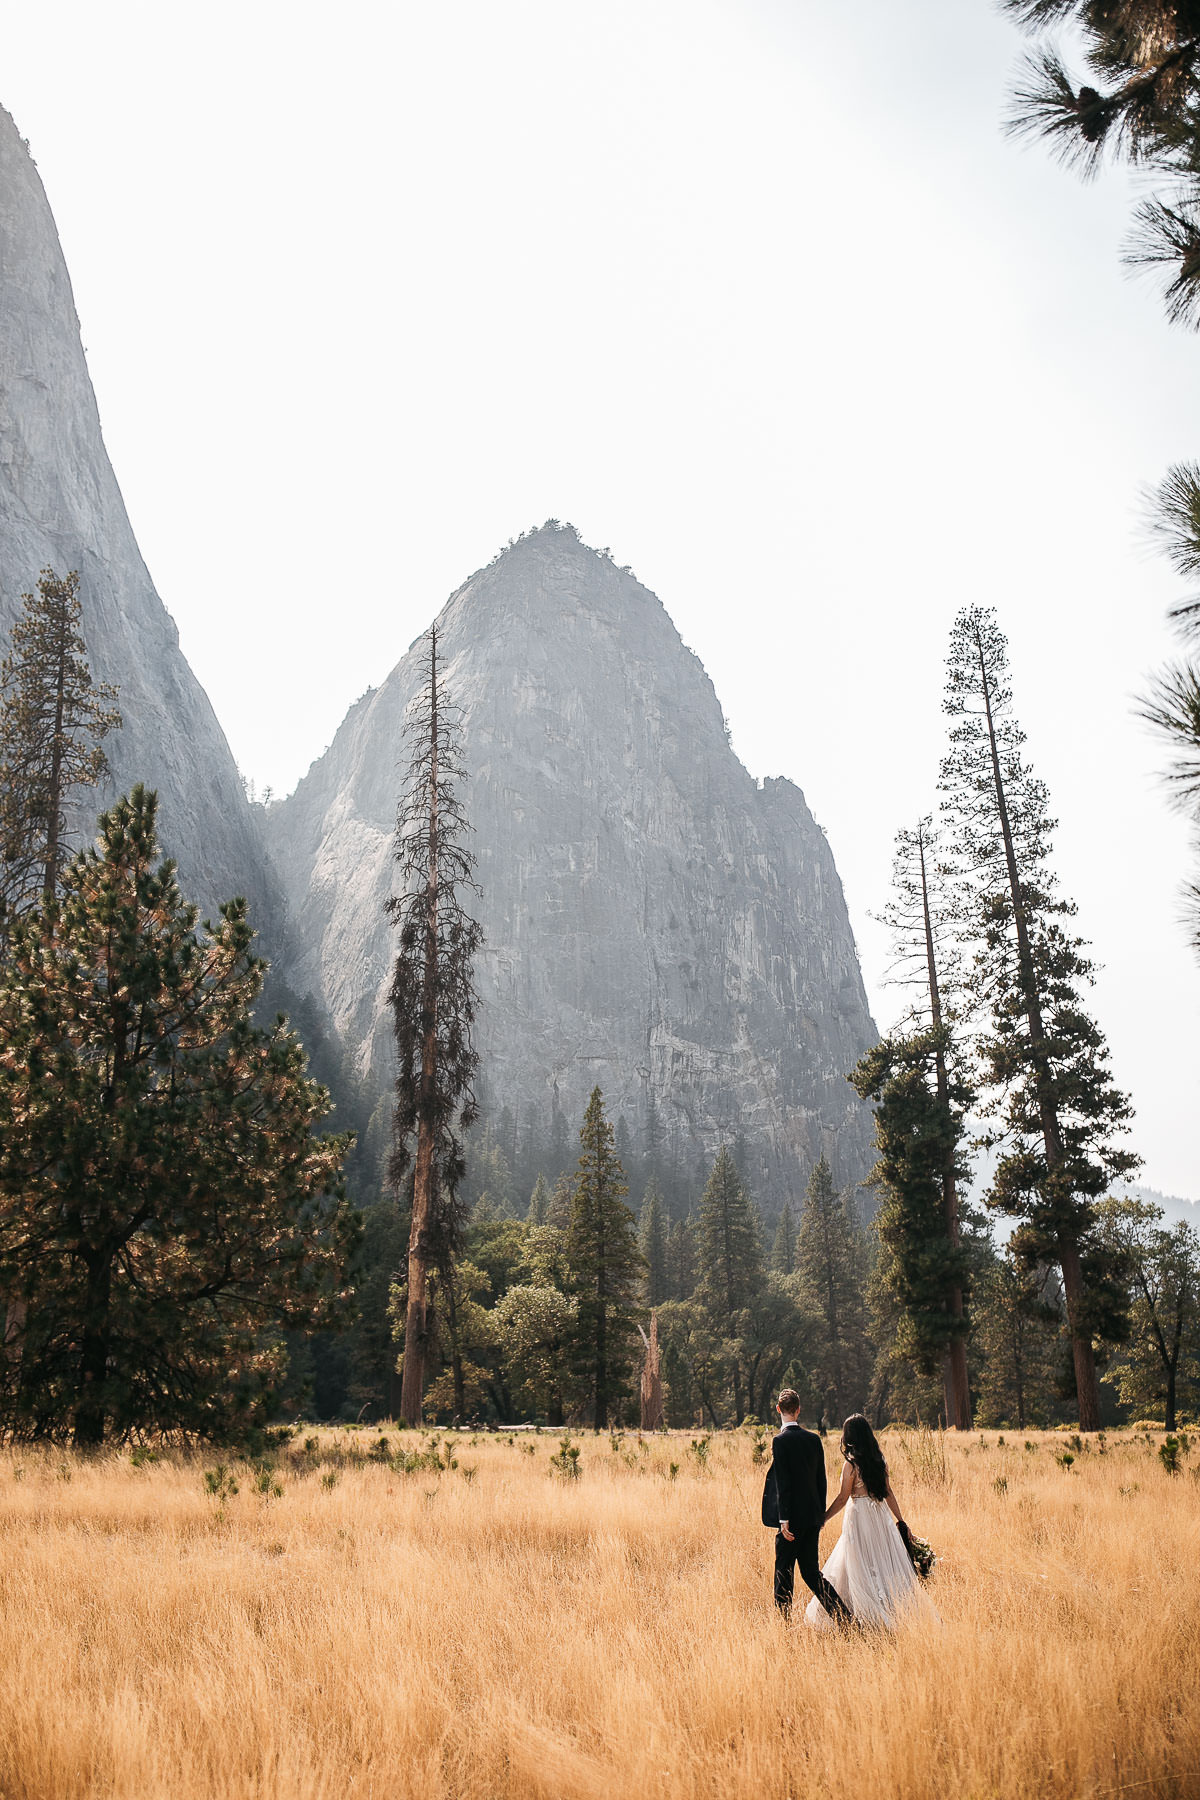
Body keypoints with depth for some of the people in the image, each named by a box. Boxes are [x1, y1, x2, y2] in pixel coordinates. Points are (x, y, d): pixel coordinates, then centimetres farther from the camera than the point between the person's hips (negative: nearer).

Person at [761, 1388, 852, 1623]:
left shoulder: (780, 1440, -12)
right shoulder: (814, 1439, 7)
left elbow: (783, 1483, -16)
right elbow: (821, 1480, 12)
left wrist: (784, 1519, -15)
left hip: (793, 1516, -6)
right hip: (813, 1516, 7)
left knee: (784, 1572, 5)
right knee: (811, 1572, 12)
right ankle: (843, 1615, 3)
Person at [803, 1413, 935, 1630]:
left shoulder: (851, 1462, -14)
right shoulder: (878, 1459, 4)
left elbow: (843, 1498, -13)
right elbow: (888, 1492, 8)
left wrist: (822, 1520, -6)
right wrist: (899, 1519, 17)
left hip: (859, 1515, -6)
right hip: (880, 1514, 6)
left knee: (862, 1567, 3)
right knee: (884, 1562, 12)